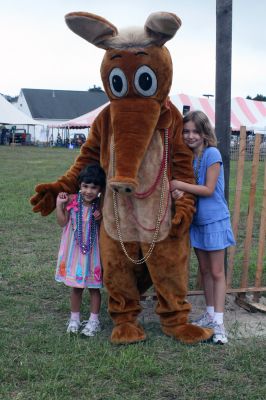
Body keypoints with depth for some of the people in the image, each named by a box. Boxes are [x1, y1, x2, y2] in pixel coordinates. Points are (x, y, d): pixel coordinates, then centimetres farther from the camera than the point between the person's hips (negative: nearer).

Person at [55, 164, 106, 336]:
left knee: (94, 287, 9)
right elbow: (62, 222, -4)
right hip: (75, 251, 1)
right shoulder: (72, 202, -7)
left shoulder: (100, 207, -10)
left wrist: (101, 219, -22)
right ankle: (74, 319, 28)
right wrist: (59, 204, -10)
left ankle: (94, 321, 22)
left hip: (92, 252, -1)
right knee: (76, 287, 13)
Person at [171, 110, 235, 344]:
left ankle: (218, 322, 4)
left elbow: (208, 189, -17)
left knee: (217, 272, 0)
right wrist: (178, 192, -23)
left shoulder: (212, 154, -15)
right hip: (196, 220, 6)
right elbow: (182, 186, 0)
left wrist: (179, 185, -22)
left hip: (215, 220, -6)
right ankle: (210, 314, 26)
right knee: (204, 269, 15)